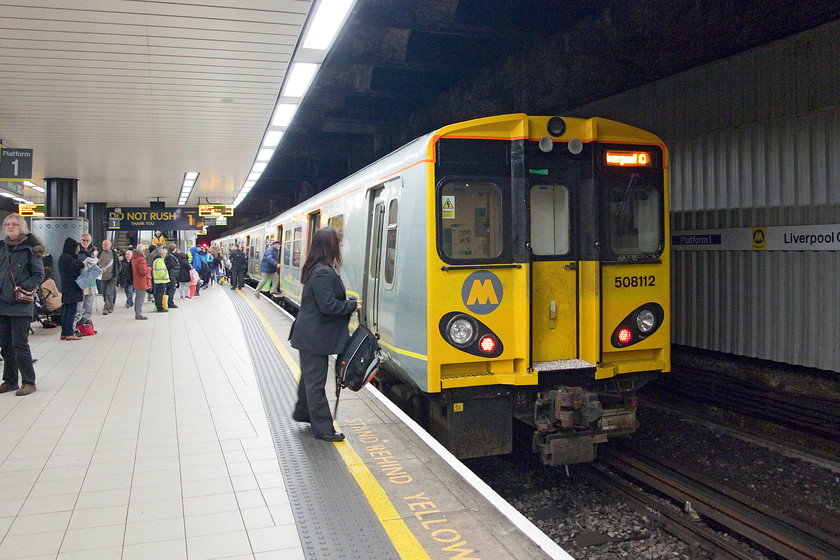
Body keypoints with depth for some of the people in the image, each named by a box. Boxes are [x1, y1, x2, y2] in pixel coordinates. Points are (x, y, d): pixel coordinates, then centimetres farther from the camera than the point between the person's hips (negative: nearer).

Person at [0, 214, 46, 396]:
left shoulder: (30, 249, -4)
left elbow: (39, 275, -6)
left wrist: (23, 287, -16)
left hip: (21, 304, -6)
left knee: (19, 344, -7)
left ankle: (29, 382, 2)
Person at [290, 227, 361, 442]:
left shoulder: (317, 270, 10)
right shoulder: (324, 273, -24)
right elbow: (328, 305, -27)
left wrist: (348, 305, 5)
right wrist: (352, 305, -14)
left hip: (309, 334, 11)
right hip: (315, 338, -11)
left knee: (310, 376, 24)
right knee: (316, 381, -1)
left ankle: (303, 412, 41)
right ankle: (323, 429, 9)